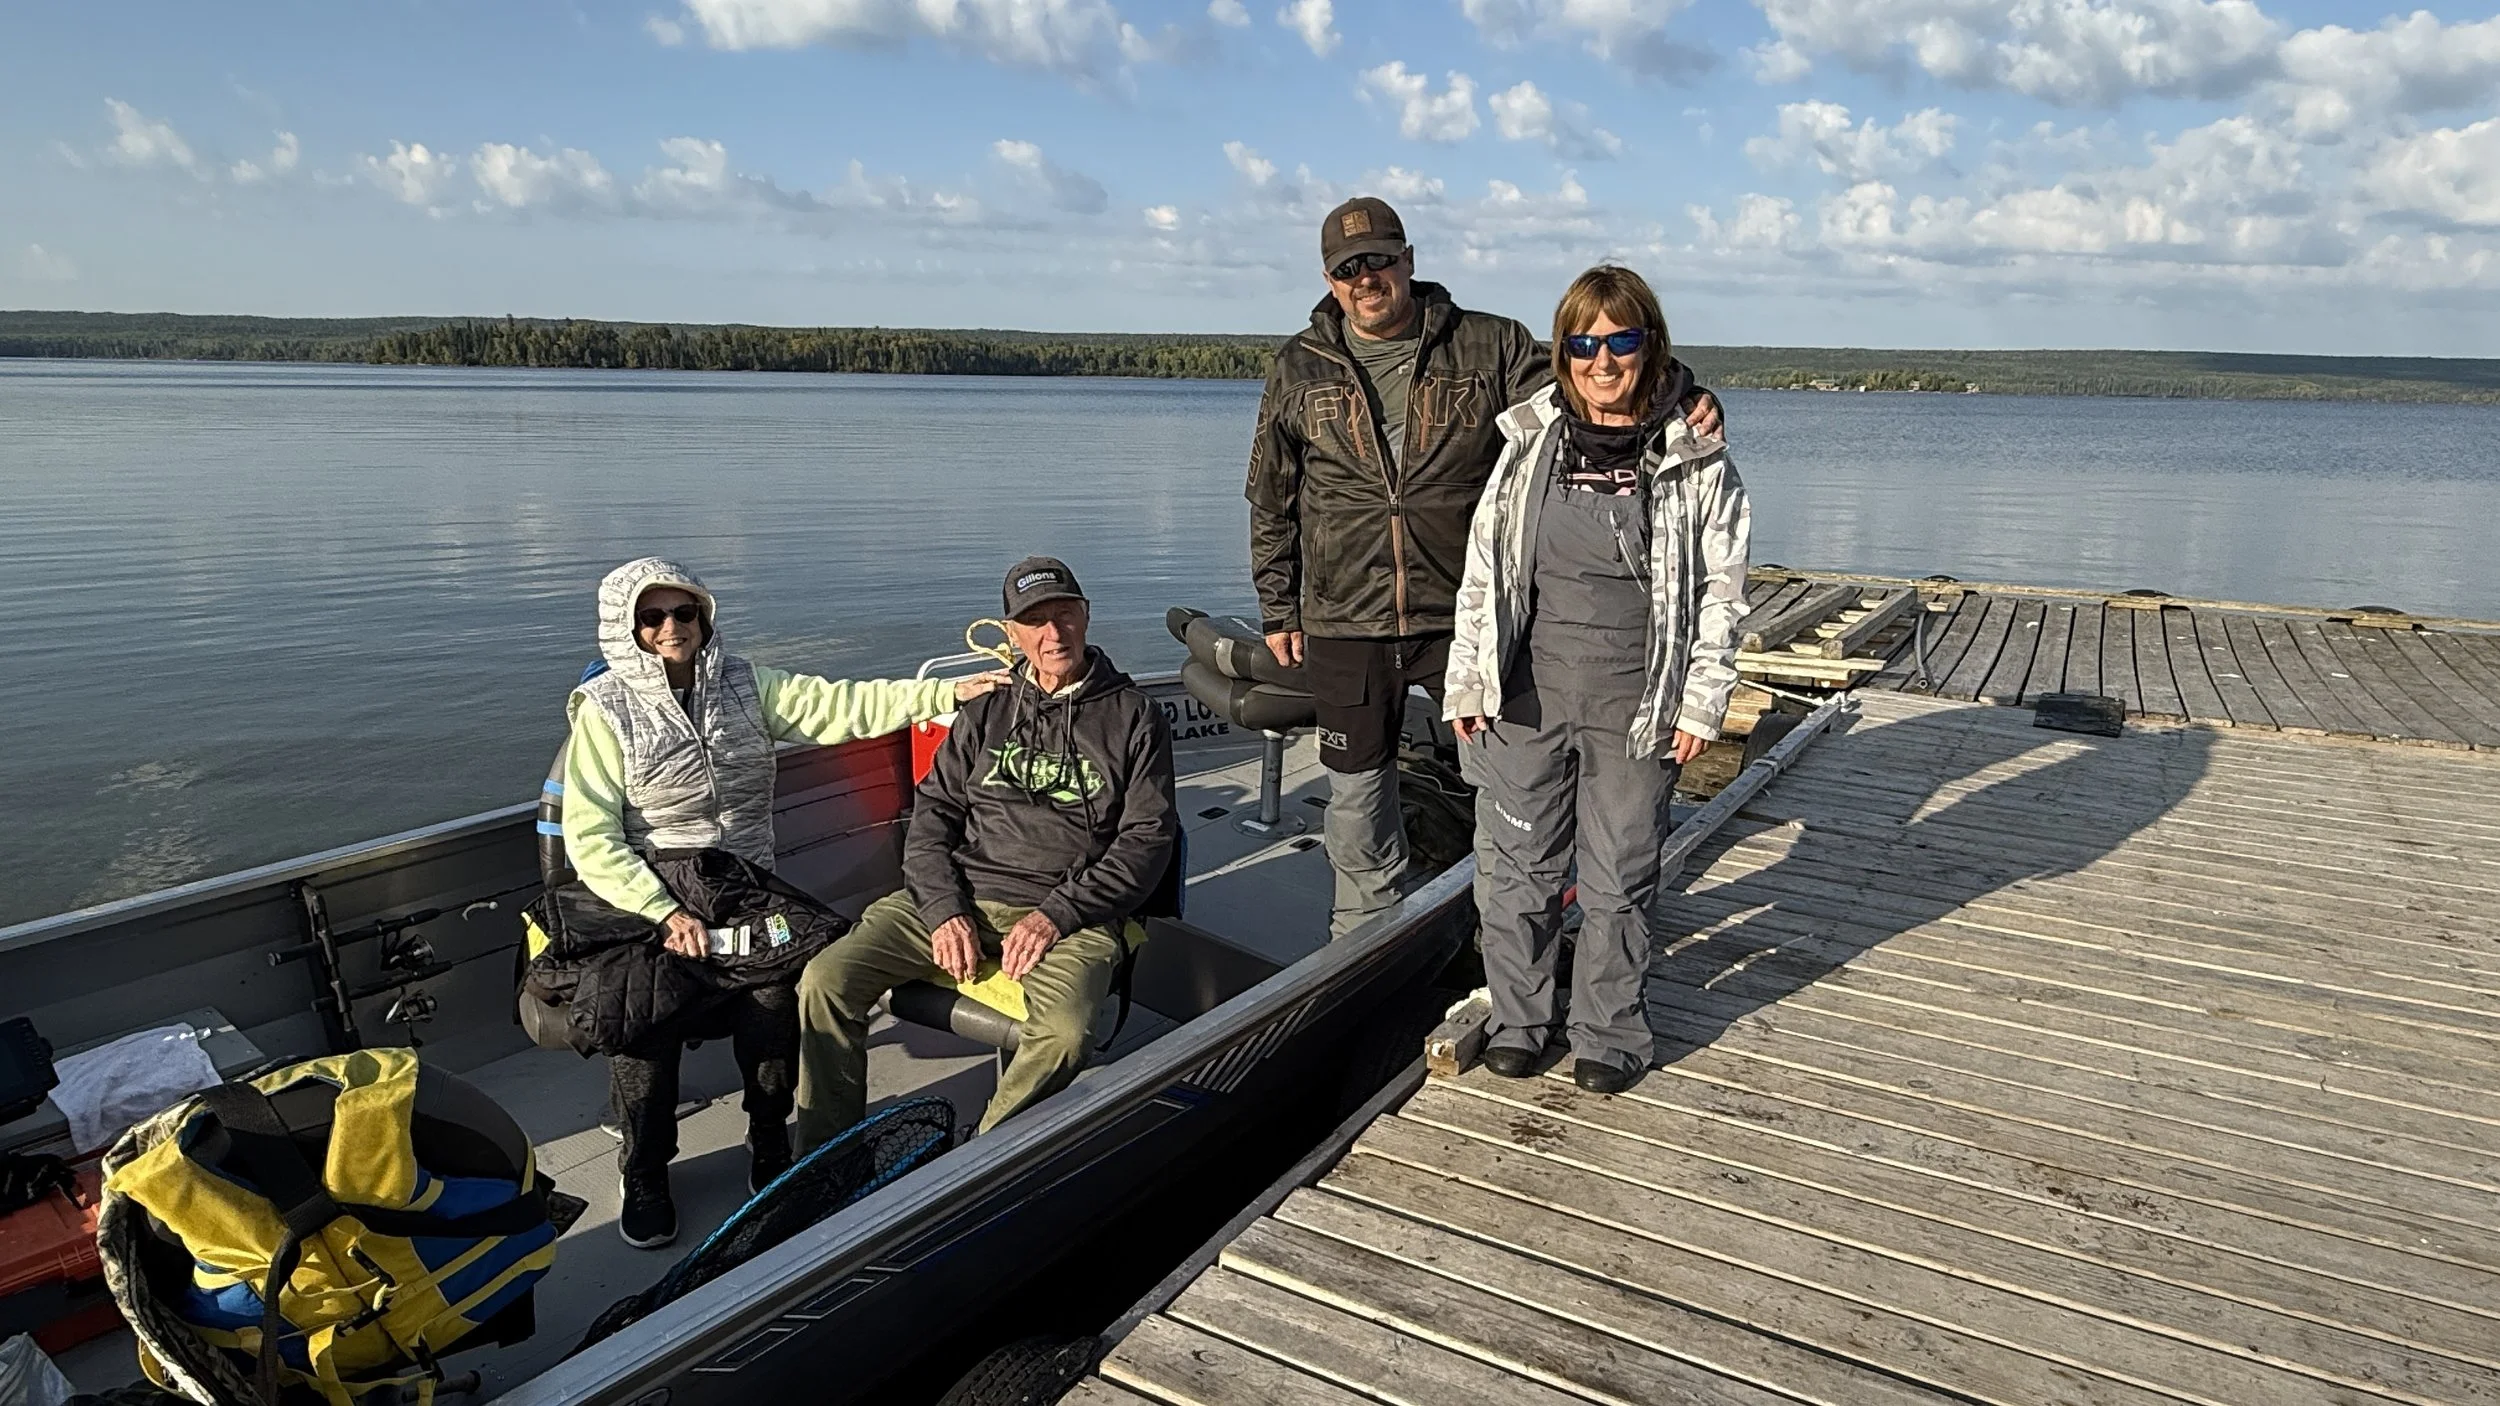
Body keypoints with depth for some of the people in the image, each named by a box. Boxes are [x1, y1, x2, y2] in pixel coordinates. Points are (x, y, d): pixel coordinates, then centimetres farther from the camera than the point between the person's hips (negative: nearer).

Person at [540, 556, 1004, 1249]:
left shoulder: (745, 686, 10)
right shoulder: (606, 710, 1)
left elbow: (843, 706, 1)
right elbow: (591, 838, -5)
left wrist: (950, 691, -10)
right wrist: (667, 912, -16)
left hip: (743, 888, 2)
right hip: (644, 893, -1)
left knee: (776, 997, -26)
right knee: (639, 1006, -28)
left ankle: (770, 1152, 0)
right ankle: (644, 1176, -2)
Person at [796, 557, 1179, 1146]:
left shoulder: (1133, 715, 6)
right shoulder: (987, 711, 17)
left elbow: (1148, 837, -1)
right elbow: (932, 812, 12)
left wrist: (1057, 915, -12)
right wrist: (944, 910, -7)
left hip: (1070, 914, -3)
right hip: (959, 899, 4)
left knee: (1064, 1034, -33)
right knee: (826, 979, -14)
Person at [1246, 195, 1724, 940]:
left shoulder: (1490, 347, -1)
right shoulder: (1300, 368, 4)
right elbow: (1271, 501, 10)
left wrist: (1679, 404, -21)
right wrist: (1278, 608, 10)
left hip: (1467, 615, -1)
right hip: (1345, 625, 1)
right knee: (1357, 787, 13)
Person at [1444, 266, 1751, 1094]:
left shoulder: (1695, 458, -1)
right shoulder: (1532, 442, 5)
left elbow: (1721, 588, 1)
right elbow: (1484, 564, 8)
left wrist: (1703, 702, -4)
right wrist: (1466, 679, 5)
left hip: (1638, 704, -2)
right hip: (1527, 690, 2)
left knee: (1618, 876, 8)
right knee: (1516, 865, 8)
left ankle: (1608, 1037, 25)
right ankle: (1517, 1021, 26)